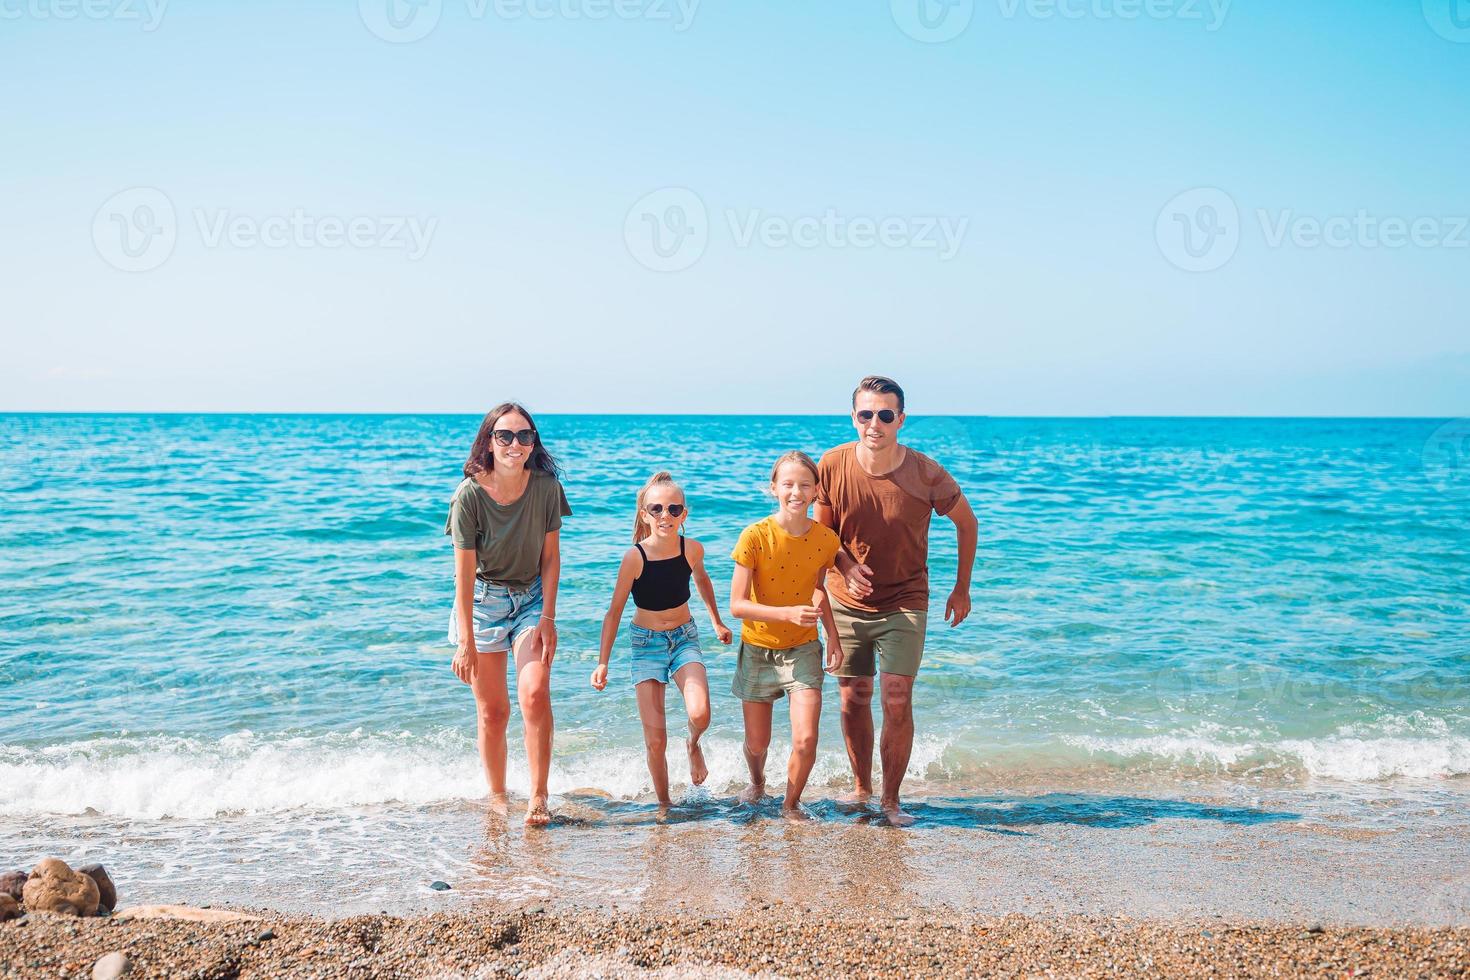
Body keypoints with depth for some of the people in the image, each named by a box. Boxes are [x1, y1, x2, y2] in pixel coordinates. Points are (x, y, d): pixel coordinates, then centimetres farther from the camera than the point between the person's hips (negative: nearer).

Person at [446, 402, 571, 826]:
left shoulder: (546, 485, -11)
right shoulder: (470, 494, -19)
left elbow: (551, 556, -3)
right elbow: (465, 573, -17)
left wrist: (547, 617, -9)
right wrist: (466, 642, -17)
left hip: (532, 599, 1)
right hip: (483, 601, -1)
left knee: (535, 694, -16)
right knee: (492, 711, 3)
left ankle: (538, 796, -6)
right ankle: (497, 798, 19)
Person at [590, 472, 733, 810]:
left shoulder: (692, 549, -9)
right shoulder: (635, 557, -18)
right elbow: (614, 611, -9)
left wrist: (716, 622, 25)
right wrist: (603, 662, -12)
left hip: (685, 639, 2)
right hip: (647, 643, -2)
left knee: (699, 714, -25)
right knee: (655, 739, -5)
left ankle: (694, 745, 12)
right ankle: (664, 804, 18)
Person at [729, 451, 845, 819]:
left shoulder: (826, 539, -9)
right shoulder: (755, 536, -19)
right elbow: (737, 605, -19)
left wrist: (832, 635, 3)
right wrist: (788, 613, -30)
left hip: (802, 650, 1)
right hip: (758, 650, -1)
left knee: (806, 741, -12)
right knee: (757, 743, 12)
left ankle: (792, 803, 15)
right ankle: (757, 783, 47)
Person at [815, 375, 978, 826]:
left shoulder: (926, 474, -16)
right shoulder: (833, 465, -12)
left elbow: (967, 523, 1)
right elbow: (823, 530, 2)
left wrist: (962, 588, 4)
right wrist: (846, 566, -17)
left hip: (904, 603, -2)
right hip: (847, 600, 2)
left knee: (897, 702, -9)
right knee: (853, 699, 9)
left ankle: (891, 799, 6)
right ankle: (861, 788, 27)